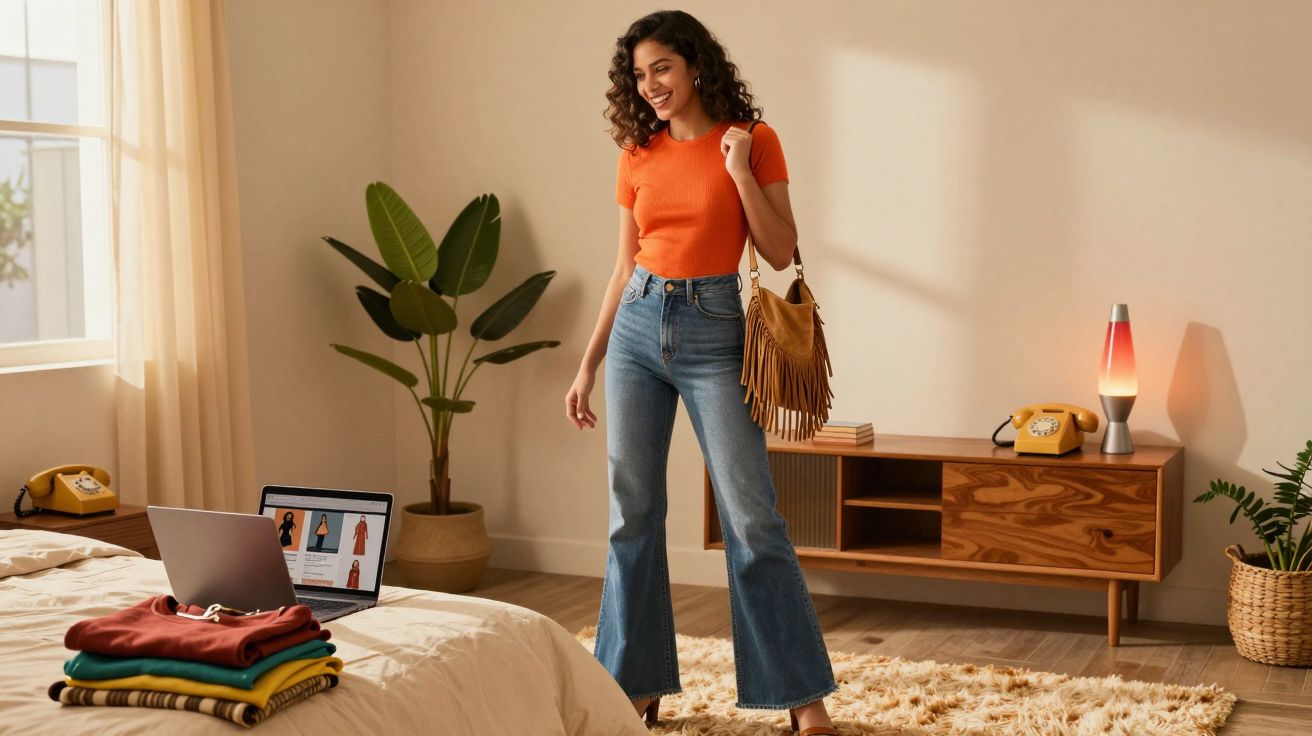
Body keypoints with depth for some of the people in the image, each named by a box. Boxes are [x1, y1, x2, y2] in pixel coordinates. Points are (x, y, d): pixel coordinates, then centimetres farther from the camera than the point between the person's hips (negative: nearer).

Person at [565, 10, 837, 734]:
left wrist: (740, 171, -14)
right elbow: (624, 267, 13)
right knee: (632, 515, 5)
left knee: (752, 518, -7)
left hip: (714, 329, -4)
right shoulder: (637, 156, 9)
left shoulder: (752, 141, -1)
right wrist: (588, 363, 12)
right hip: (639, 327, 4)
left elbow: (781, 253, -5)